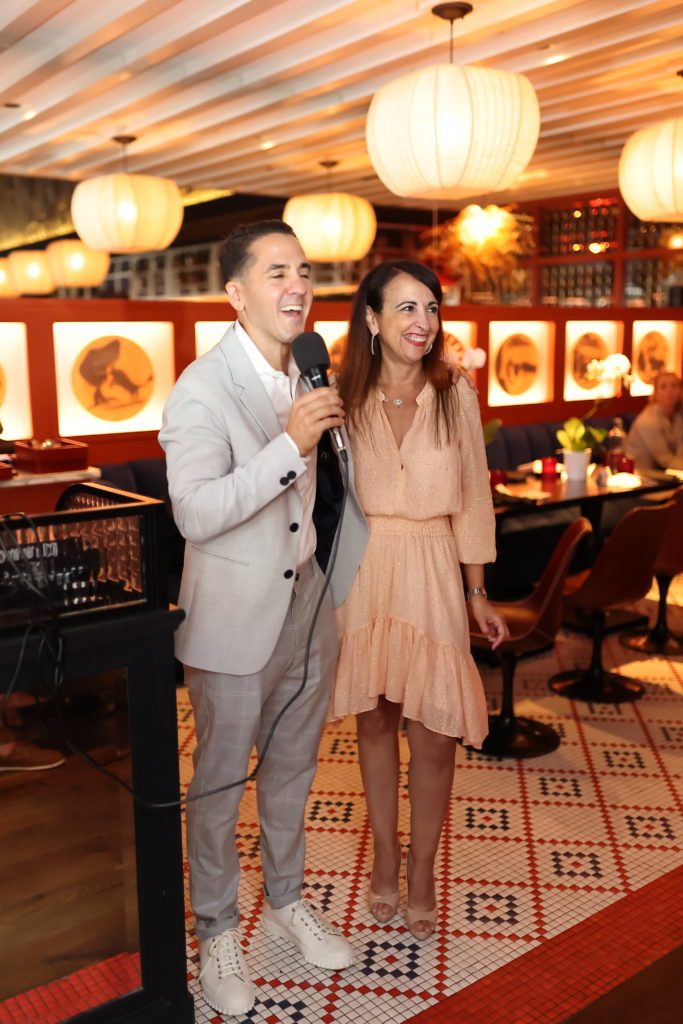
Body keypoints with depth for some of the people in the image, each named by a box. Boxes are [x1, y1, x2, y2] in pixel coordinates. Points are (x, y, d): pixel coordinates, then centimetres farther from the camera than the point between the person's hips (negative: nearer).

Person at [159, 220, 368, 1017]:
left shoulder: (310, 374, 5)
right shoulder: (202, 389, -18)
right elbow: (194, 512, -29)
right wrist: (290, 444, -32)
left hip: (306, 605, 7)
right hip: (235, 620, -6)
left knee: (292, 768, 21)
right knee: (219, 781, 11)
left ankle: (286, 900, 43)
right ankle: (216, 931, 33)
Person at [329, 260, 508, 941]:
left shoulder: (455, 395, -2)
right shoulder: (344, 399, -3)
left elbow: (471, 498, 4)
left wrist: (479, 595, 5)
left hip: (431, 576, 0)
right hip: (363, 573, 1)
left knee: (433, 736, 1)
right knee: (373, 721, 14)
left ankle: (422, 871, 25)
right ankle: (384, 859, 34)